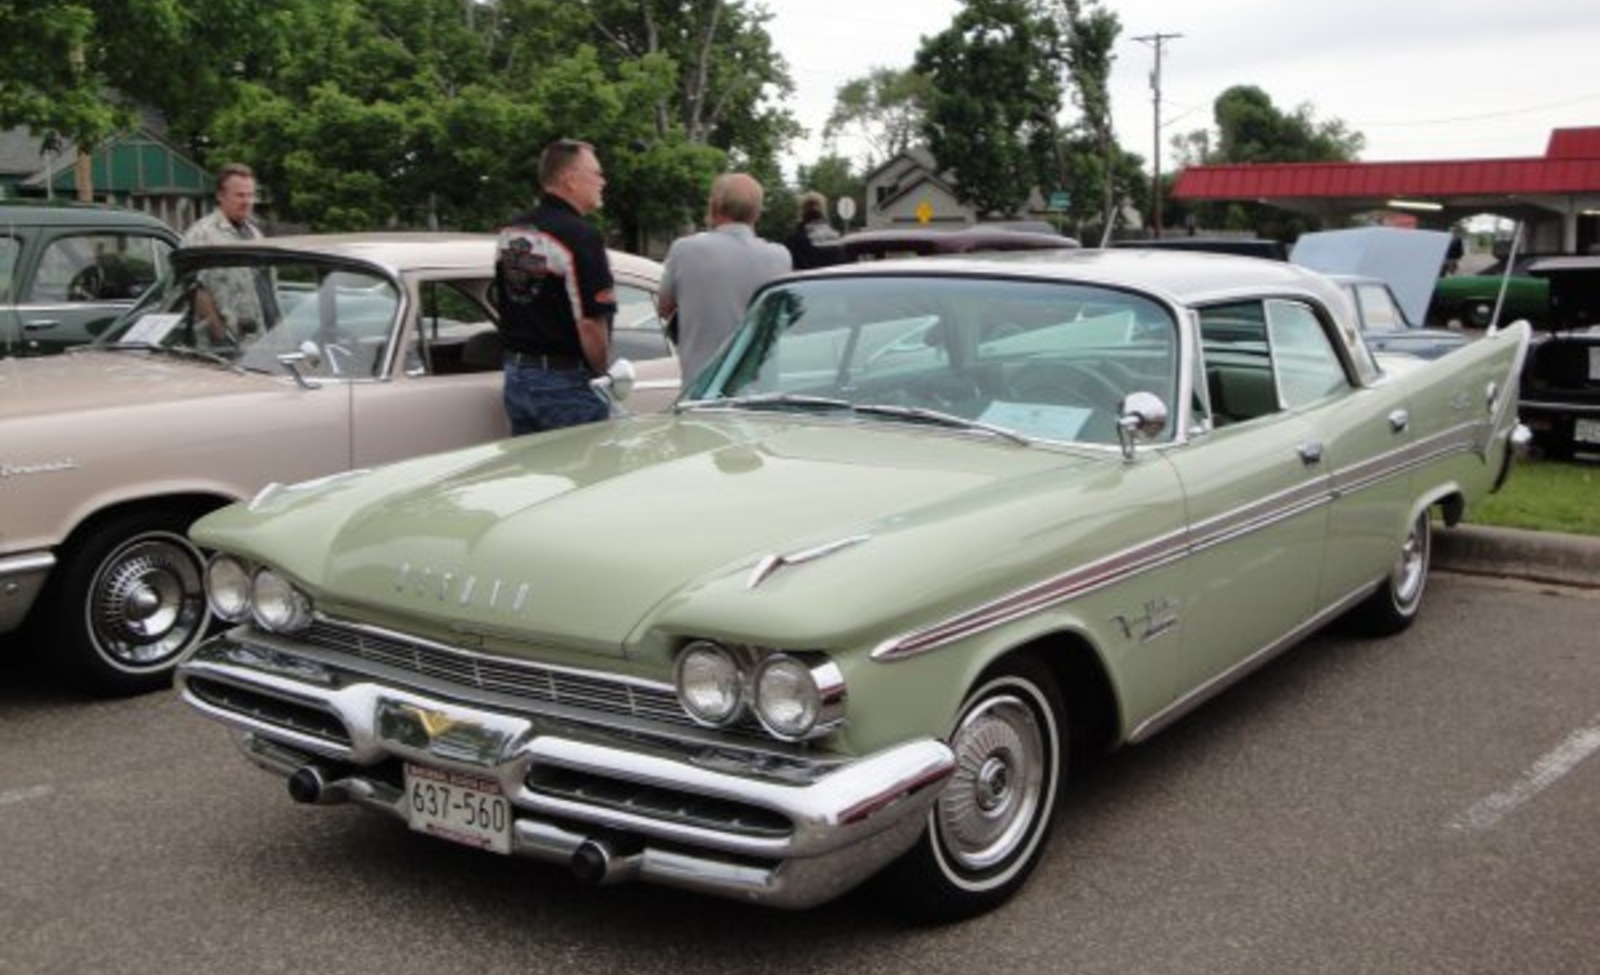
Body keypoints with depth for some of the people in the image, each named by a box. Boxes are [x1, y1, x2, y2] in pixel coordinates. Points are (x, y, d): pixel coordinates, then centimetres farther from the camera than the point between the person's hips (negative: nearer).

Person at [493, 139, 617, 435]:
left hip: (517, 376, 8)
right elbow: (590, 322, -22)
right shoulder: (581, 236, -17)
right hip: (566, 382, -8)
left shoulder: (510, 232, 8)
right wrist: (602, 373, -6)